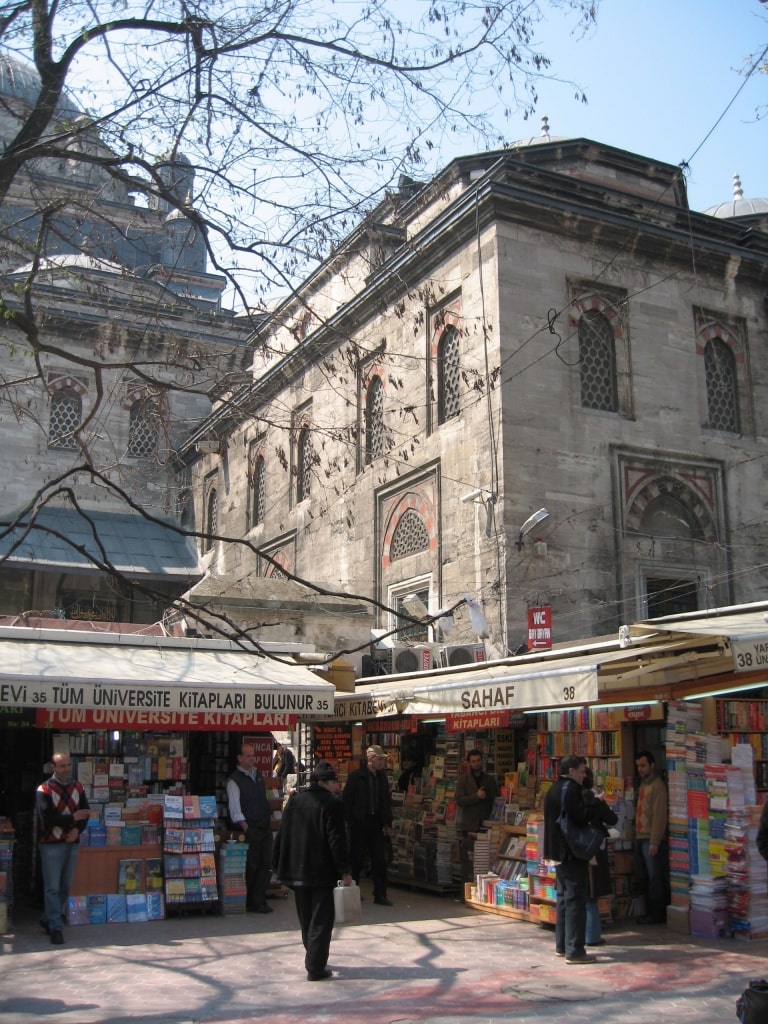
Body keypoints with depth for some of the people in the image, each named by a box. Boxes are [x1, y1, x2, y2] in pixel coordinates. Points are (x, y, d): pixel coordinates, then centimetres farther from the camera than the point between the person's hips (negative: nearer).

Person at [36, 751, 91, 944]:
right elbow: (46, 818, -17)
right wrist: (72, 818, -15)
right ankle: (56, 928, 1)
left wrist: (77, 829, -11)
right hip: (51, 844, -5)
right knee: (52, 888, -4)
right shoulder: (44, 790, -9)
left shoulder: (77, 787, 7)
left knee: (66, 886, 12)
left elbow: (85, 811, 7)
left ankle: (49, 919, 29)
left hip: (72, 842, 5)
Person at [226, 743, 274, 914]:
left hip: (265, 827, 7)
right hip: (250, 829, -7)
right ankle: (252, 902, 12)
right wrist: (246, 829, -18)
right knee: (252, 866, 0)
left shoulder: (258, 774, 13)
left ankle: (258, 899, 14)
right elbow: (235, 810, -13)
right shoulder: (234, 781, -8)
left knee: (267, 864, 5)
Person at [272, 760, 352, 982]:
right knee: (321, 921, 1)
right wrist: (345, 871, -9)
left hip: (297, 872, 6)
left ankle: (314, 961, 30)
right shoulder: (332, 804, -12)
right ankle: (315, 968, -1)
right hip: (322, 872, -6)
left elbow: (282, 836, 8)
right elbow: (337, 840, -15)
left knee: (306, 920, 18)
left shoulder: (294, 801, 6)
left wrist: (279, 866, 15)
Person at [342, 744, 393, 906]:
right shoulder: (357, 776, -7)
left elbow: (387, 801, 12)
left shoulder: (382, 777, 8)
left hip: (376, 824, 4)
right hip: (359, 824, -4)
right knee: (356, 859, 6)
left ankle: (380, 895, 7)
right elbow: (347, 800, -6)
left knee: (380, 860, 2)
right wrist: (350, 821, -9)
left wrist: (387, 823, 8)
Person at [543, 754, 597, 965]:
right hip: (572, 853, -10)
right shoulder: (571, 790, -16)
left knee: (564, 897, 17)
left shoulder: (553, 790, 14)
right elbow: (581, 818, -23)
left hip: (558, 852, 10)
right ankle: (574, 951, -5)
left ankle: (561, 945, 23)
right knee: (576, 900, -6)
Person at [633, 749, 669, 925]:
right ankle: (650, 911, 22)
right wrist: (637, 835, 11)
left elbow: (659, 816, -16)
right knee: (642, 877, 13)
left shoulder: (657, 785, -11)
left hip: (651, 839, -9)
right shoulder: (643, 785, 16)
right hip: (640, 838, 9)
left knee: (655, 878, -2)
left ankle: (657, 914, 5)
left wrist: (654, 842, -19)